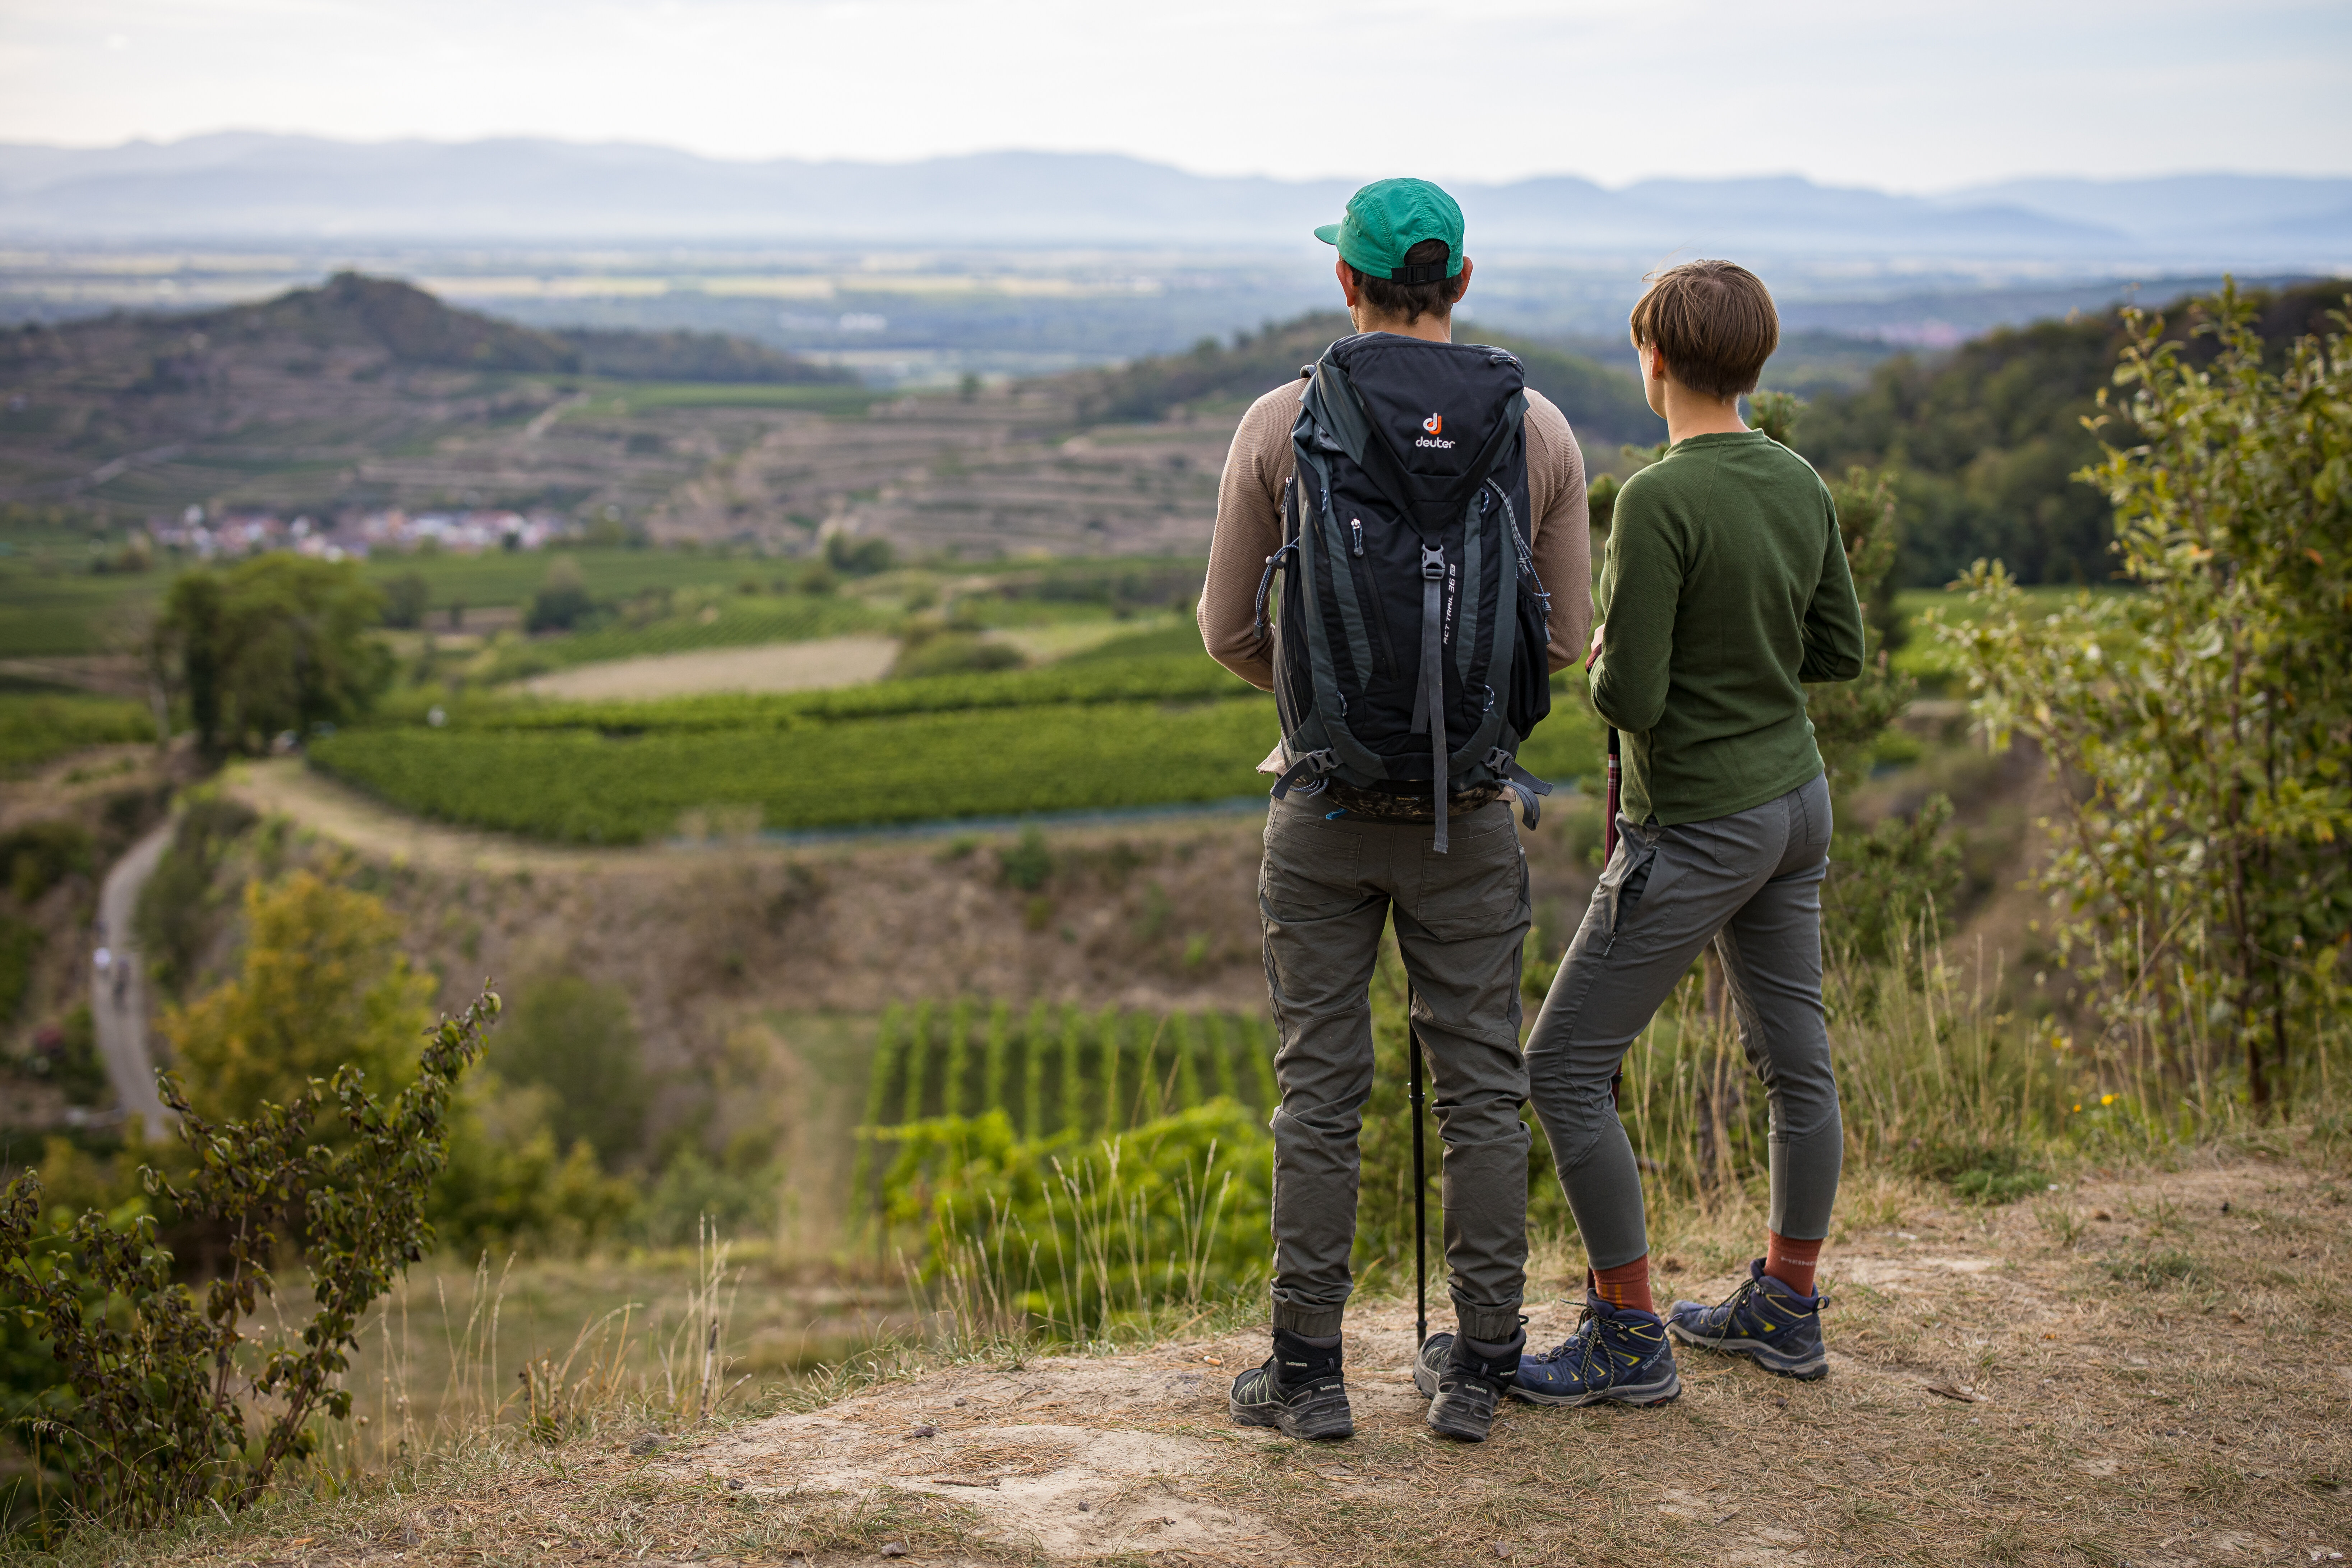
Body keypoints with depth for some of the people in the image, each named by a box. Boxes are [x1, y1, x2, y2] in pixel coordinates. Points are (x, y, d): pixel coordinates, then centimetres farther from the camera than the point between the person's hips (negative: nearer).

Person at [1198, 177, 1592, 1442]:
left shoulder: (1281, 424, -5)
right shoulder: (1538, 429, -1)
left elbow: (1231, 631, 0)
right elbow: (1564, 637, 4)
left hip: (1326, 802, -1)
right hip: (1468, 807, 1)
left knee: (1321, 1089, 7)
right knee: (1480, 1087, 9)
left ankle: (1308, 1371, 12)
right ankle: (1477, 1370, 13)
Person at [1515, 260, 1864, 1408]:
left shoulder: (1660, 504, -20)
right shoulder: (1802, 486, 2)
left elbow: (1631, 697, -21)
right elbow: (1840, 653, 11)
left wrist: (1603, 660, 0)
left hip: (1697, 830, -8)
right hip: (1796, 799, 8)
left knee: (1565, 1066, 0)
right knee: (1794, 1060, 16)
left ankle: (1629, 1336, 5)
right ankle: (1785, 1307, 30)